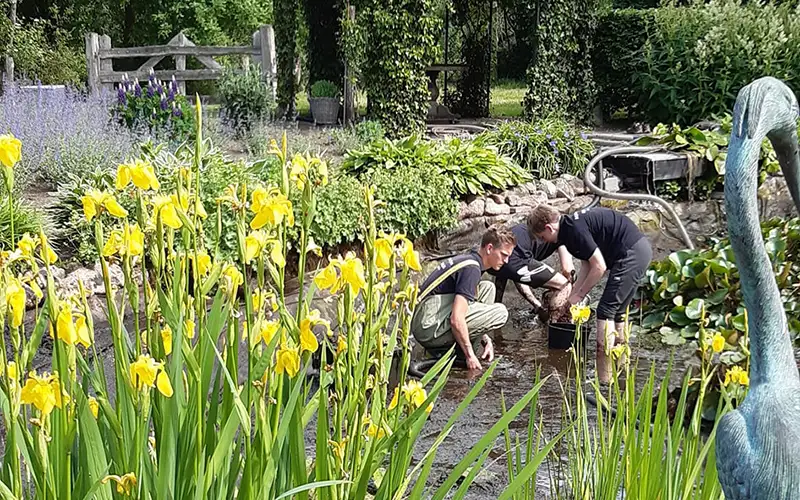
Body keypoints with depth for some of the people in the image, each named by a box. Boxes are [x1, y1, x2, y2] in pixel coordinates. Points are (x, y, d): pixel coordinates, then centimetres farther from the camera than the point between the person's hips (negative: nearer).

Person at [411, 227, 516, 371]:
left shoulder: (468, 259, 16)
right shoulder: (472, 268, -15)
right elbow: (457, 319, -23)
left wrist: (486, 340, 14)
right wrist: (470, 356, -15)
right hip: (430, 328, -10)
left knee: (487, 287, 14)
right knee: (500, 313, -12)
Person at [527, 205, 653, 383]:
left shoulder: (574, 229, -17)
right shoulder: (572, 224, 14)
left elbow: (599, 266, -16)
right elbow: (588, 264, 20)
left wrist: (579, 295, -5)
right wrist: (573, 294, 18)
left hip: (631, 254, -10)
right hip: (642, 249, 10)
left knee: (606, 311, -7)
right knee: (617, 311, 19)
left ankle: (604, 380, -6)